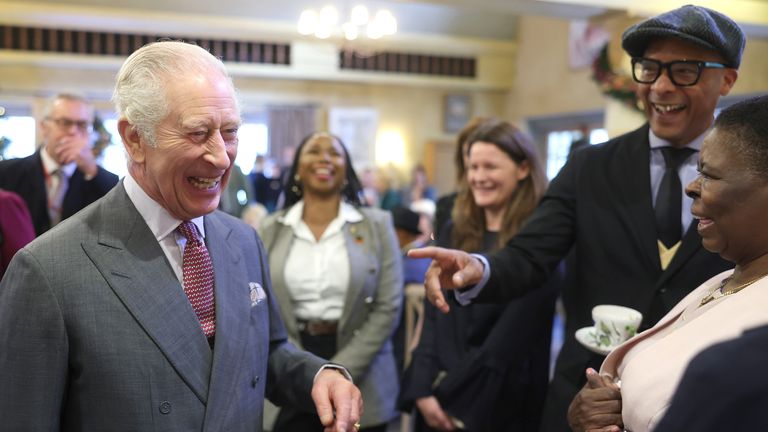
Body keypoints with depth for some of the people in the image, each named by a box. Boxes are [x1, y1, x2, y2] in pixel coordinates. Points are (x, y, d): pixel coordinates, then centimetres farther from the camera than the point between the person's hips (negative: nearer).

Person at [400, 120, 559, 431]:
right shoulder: (454, 233, 4)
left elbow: (510, 338, -15)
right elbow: (433, 317, 0)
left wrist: (452, 396, -13)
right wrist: (424, 390, -10)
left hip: (499, 404, -4)